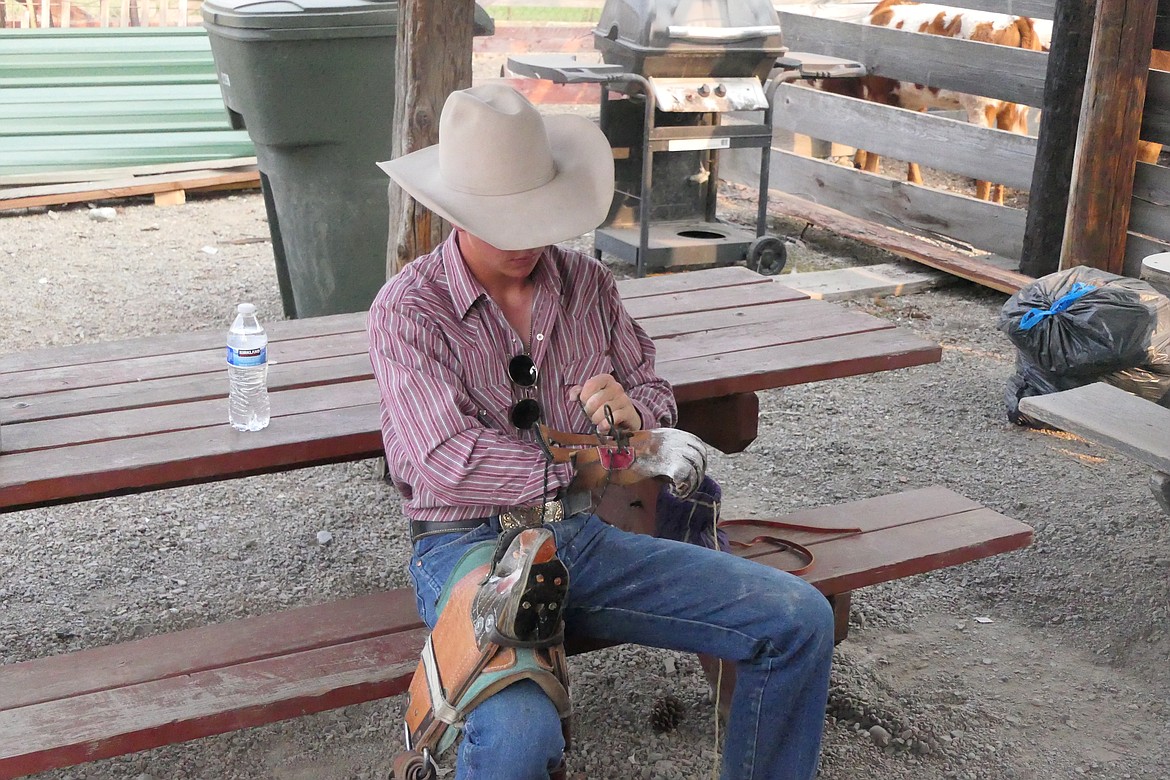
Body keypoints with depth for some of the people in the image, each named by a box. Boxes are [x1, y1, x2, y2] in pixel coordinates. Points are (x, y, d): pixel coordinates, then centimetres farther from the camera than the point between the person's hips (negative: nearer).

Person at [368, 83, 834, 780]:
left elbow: (654, 391, 19)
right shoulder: (409, 310, -5)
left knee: (800, 620, -7)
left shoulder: (587, 282, 10)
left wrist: (634, 414, -7)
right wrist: (581, 468, -8)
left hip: (583, 537, 5)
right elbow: (449, 461, -16)